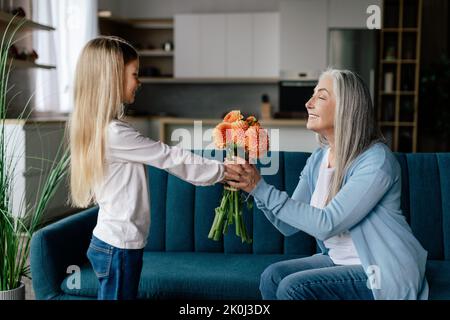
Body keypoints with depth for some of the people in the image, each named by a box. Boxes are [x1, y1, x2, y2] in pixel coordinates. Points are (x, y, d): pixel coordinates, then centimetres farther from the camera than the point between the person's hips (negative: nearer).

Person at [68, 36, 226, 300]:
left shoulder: (98, 127, 7)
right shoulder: (115, 133, -22)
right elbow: (169, 157, -17)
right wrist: (221, 170, -8)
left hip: (111, 241, 9)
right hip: (119, 247, -9)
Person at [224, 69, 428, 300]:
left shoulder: (376, 160, -19)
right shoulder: (318, 159, 3)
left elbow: (327, 224, -26)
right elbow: (289, 225, 1)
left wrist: (262, 188, -25)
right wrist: (254, 187, -14)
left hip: (380, 272, -6)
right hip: (337, 260, 6)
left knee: (293, 287, -22)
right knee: (272, 276, -14)